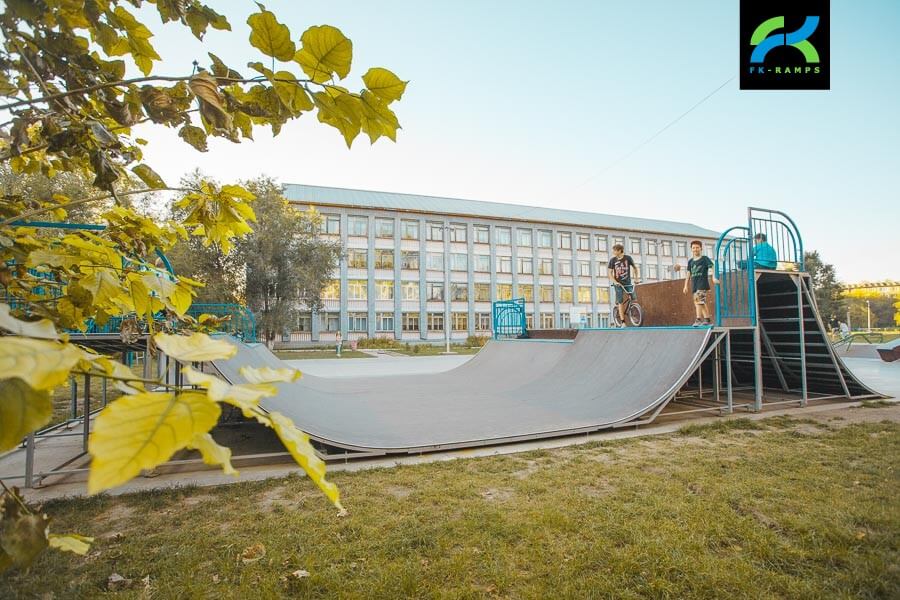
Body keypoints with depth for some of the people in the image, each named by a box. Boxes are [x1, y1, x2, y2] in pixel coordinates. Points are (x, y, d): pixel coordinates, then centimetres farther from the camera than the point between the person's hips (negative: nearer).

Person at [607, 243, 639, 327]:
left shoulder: (628, 258, -3)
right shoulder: (613, 260, -2)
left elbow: (635, 267, 11)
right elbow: (610, 273, -2)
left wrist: (636, 278, 4)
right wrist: (615, 282, -16)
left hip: (628, 282, 1)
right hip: (618, 284, -1)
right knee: (620, 302, -4)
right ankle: (622, 322, -2)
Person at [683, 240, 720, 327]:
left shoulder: (705, 258, 1)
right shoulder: (690, 261, 16)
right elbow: (688, 274, 18)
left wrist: (714, 277, -26)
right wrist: (686, 286, 14)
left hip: (703, 284, -6)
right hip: (694, 285, 6)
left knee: (699, 301, -17)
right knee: (702, 302, 9)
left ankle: (698, 319, -19)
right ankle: (707, 320, 15)